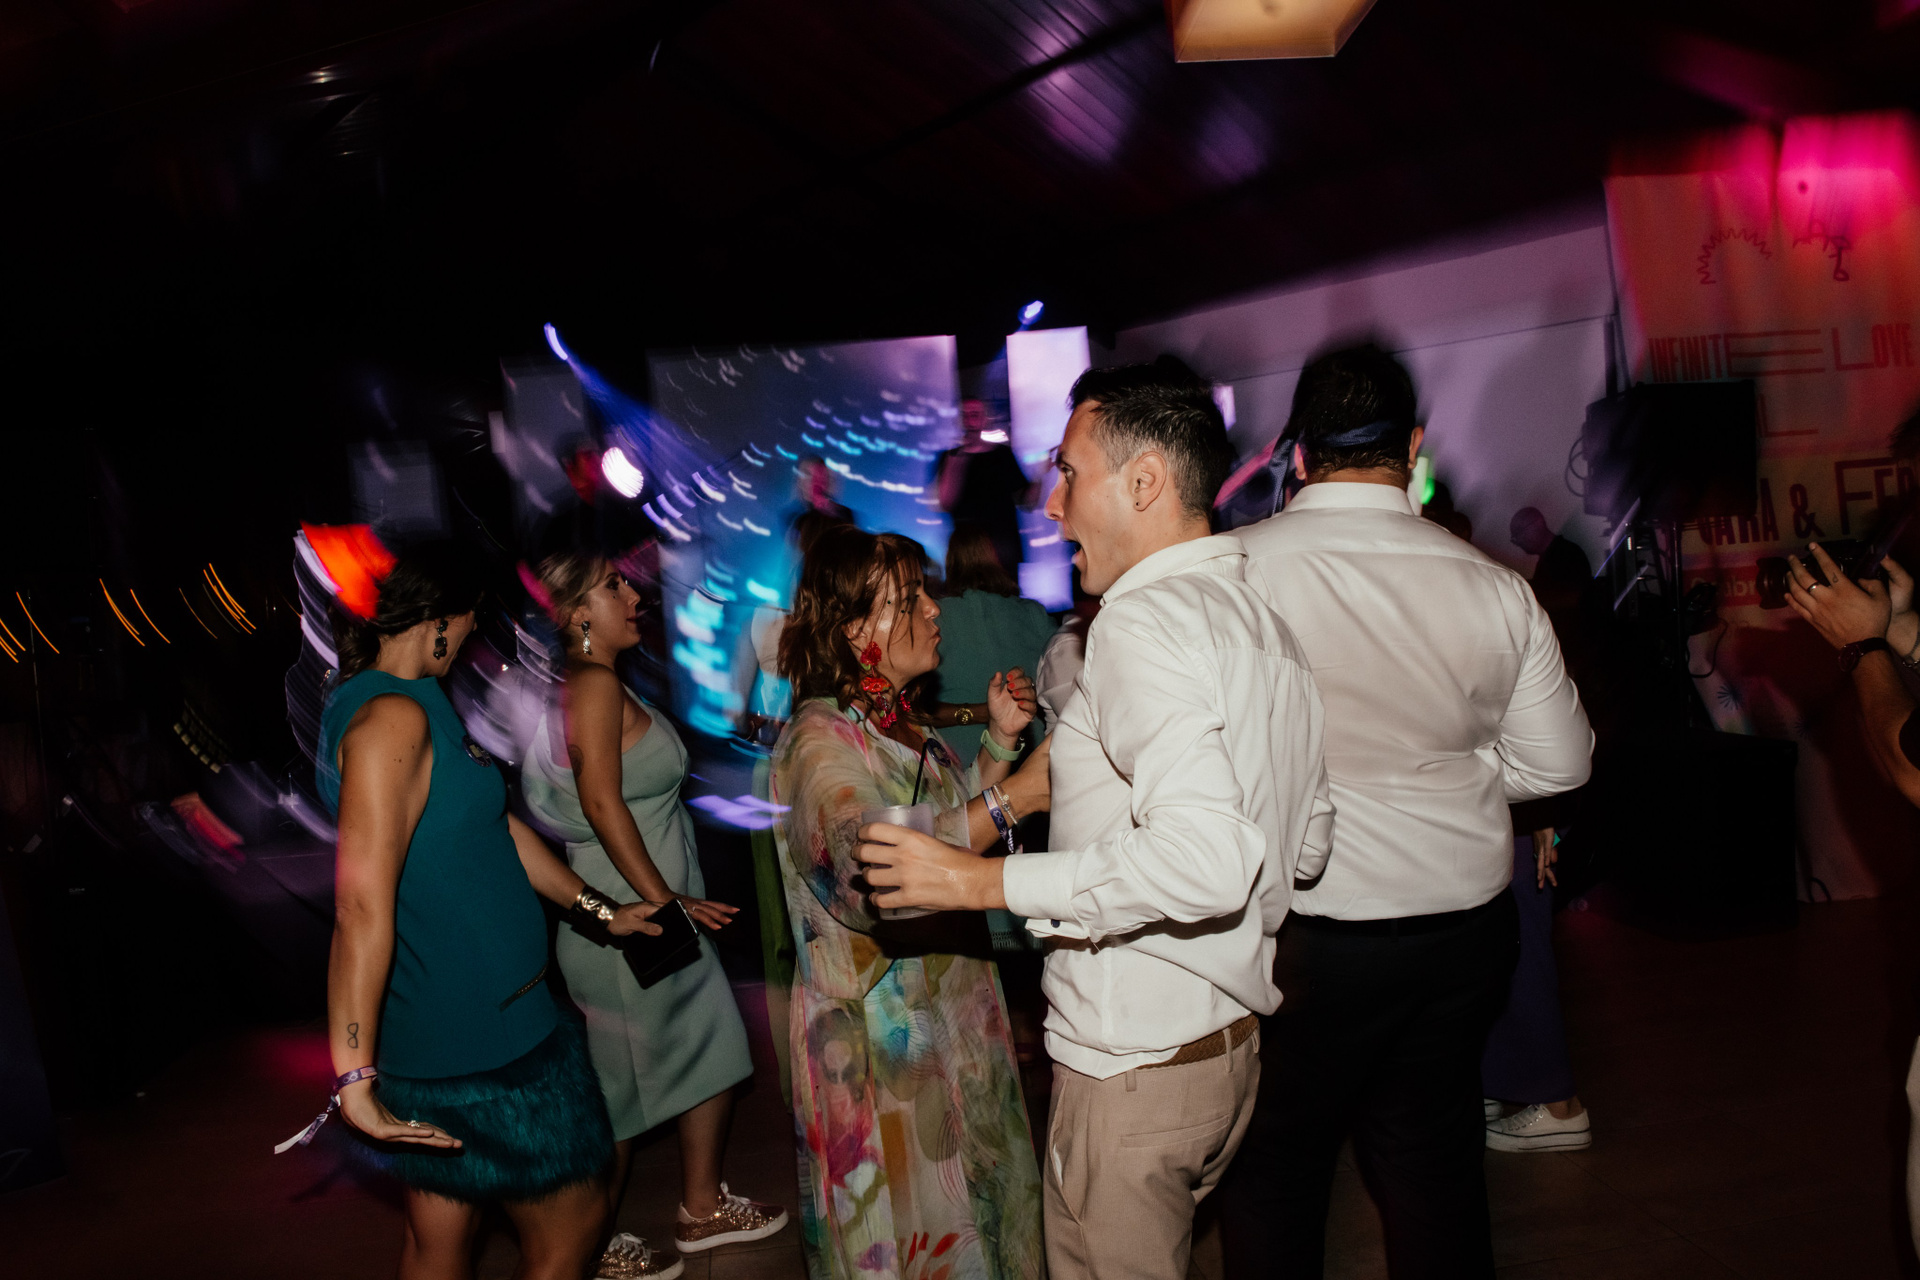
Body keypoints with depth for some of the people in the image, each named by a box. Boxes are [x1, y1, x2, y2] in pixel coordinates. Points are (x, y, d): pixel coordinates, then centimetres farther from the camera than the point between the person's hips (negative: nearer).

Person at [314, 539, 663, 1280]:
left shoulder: (415, 705, 10)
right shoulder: (393, 717, -22)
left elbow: (494, 827, 18)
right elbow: (363, 906, -29)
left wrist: (599, 910, 24)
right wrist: (354, 1074, -29)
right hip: (477, 1043, -10)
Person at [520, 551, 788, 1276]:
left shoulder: (592, 686, 11)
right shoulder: (595, 685, -18)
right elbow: (603, 803, -24)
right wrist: (665, 901, -20)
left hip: (655, 916, 9)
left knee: (712, 1053, 17)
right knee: (623, 1087, 6)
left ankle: (703, 1209, 32)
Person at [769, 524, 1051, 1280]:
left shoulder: (900, 726, 8)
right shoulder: (822, 740, -21)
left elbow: (957, 823, 15)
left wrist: (999, 738, 4)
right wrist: (1013, 798, -39)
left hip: (951, 1007, 8)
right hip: (879, 1030, -8)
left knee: (967, 1202, 20)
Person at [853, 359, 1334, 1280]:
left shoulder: (1146, 620, -20)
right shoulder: (1264, 621, 9)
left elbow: (1204, 856, -33)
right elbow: (1307, 841, 16)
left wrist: (980, 882, -25)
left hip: (1133, 1065, -9)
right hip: (1230, 1037, 9)